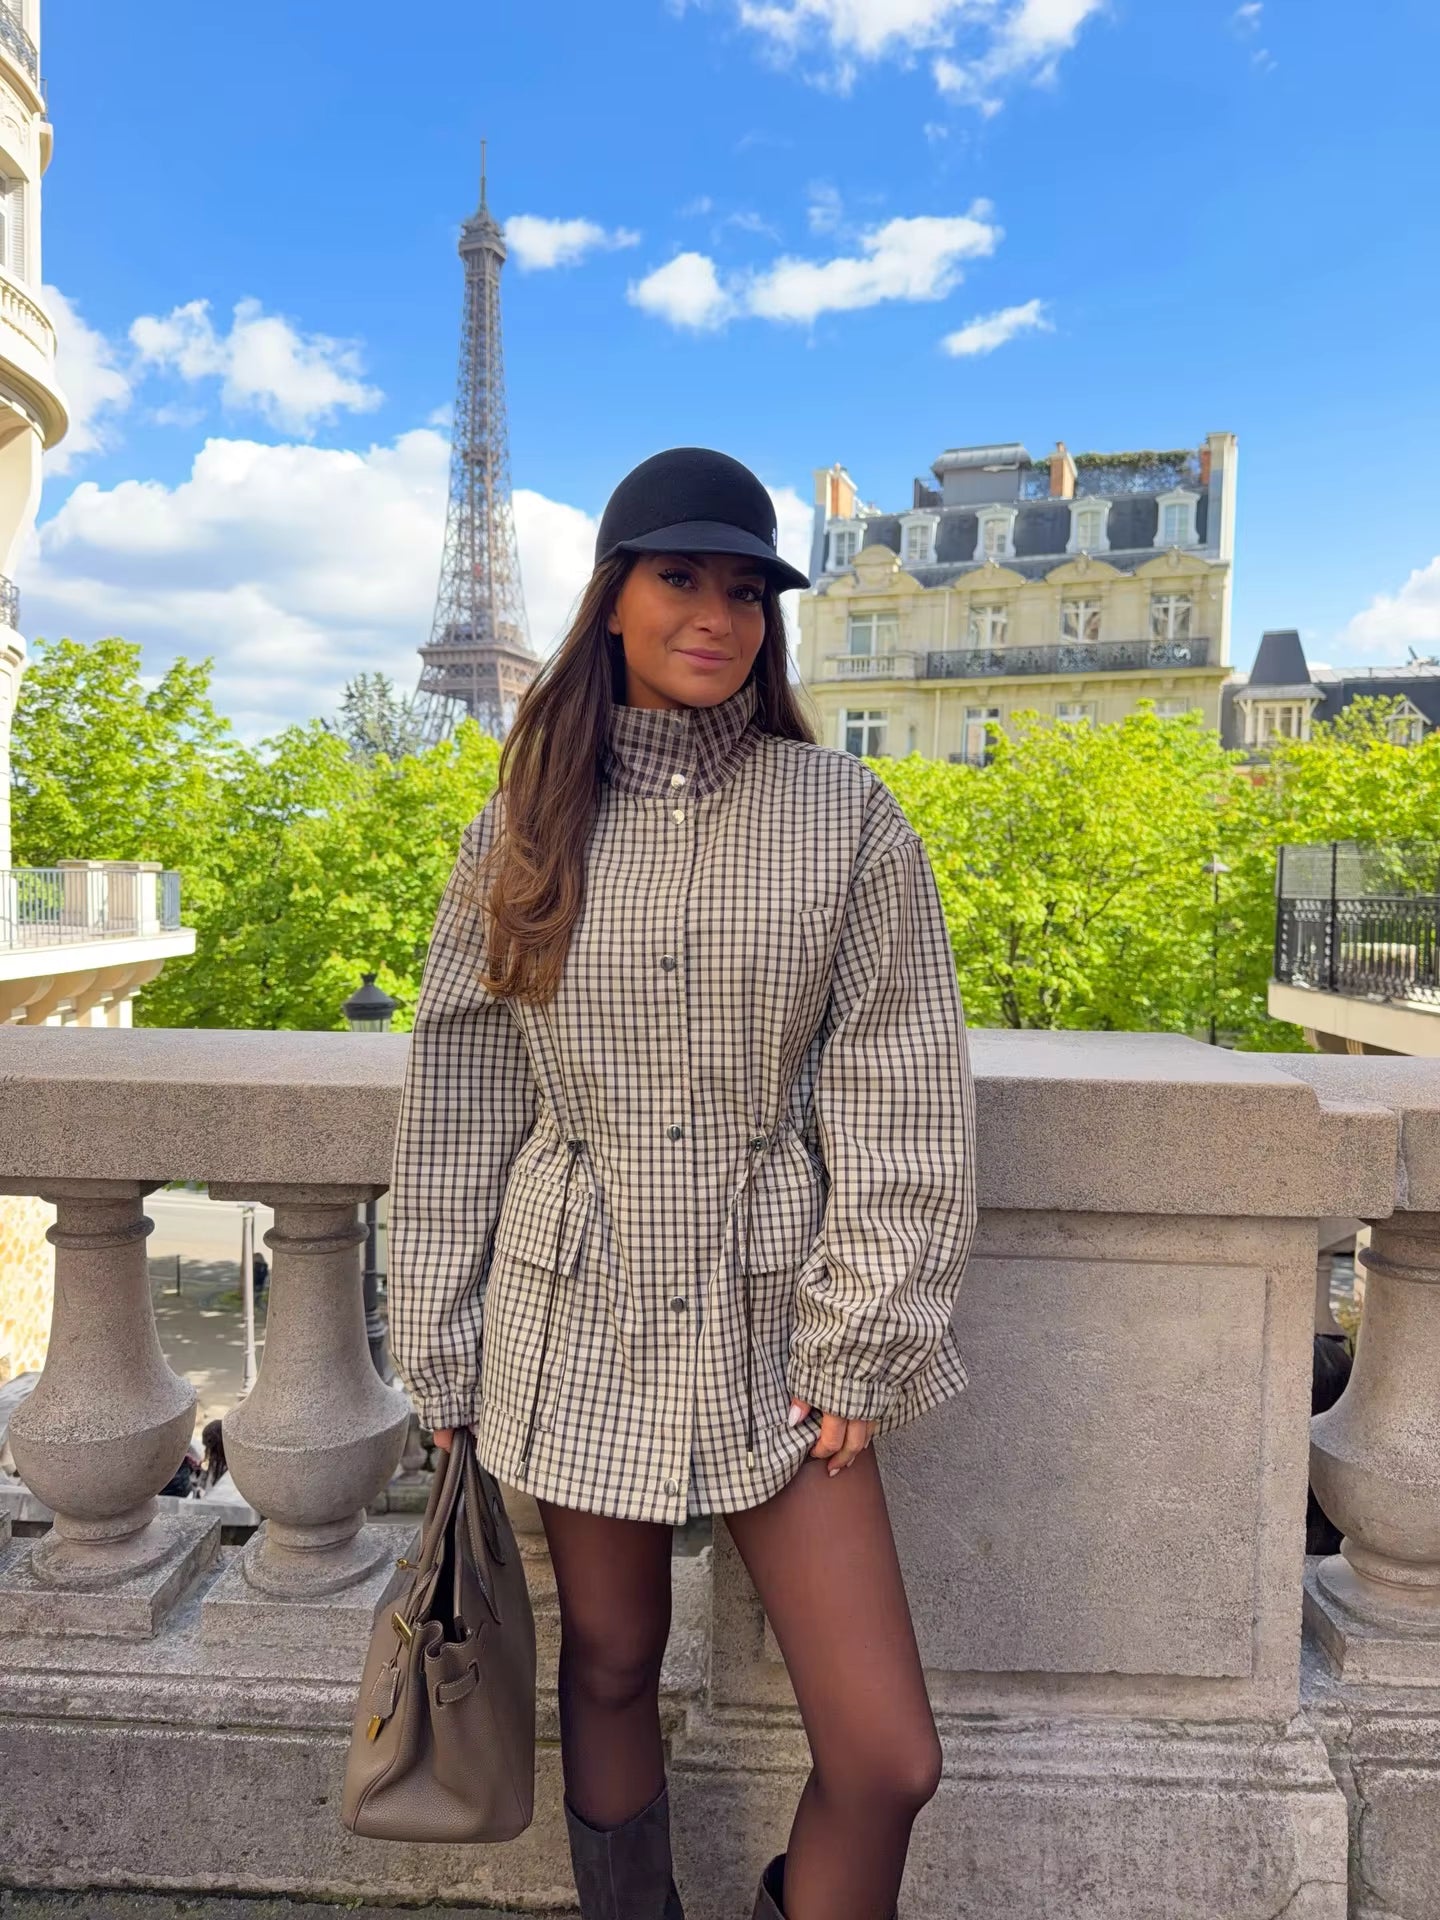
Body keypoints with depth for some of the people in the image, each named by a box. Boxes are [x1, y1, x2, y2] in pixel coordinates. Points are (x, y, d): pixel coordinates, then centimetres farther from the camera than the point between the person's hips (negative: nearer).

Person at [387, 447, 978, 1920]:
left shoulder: (845, 820, -4)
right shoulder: (522, 830, 1)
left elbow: (897, 1093, -4)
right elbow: (458, 1100, 4)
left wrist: (860, 1342, -6)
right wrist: (442, 1350, 6)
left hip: (773, 1315, -1)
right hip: (578, 1315, 2)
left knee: (889, 1760, 1)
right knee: (609, 1666, 18)